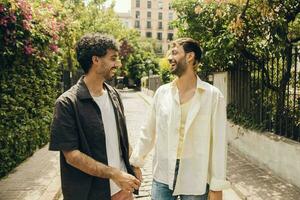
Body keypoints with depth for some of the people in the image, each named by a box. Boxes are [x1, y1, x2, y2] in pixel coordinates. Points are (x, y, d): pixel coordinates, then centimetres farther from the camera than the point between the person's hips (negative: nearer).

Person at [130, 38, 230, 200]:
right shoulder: (162, 92, 0)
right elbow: (148, 133, 8)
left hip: (196, 180, -2)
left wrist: (217, 186, -6)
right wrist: (134, 163, 8)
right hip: (162, 176, 2)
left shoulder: (213, 95, -8)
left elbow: (218, 143, -7)